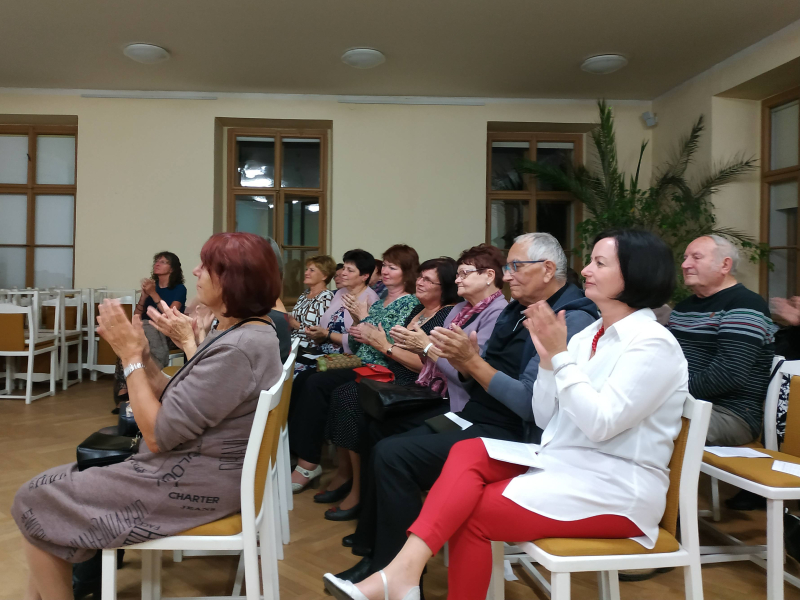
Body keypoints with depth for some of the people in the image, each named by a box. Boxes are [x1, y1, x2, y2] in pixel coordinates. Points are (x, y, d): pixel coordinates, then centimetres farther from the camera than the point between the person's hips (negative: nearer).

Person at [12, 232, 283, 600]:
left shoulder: (237, 348, -27)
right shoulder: (245, 331, 5)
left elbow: (157, 434, -22)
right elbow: (176, 403, 9)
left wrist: (130, 356, -15)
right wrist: (141, 354, -3)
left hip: (192, 485, -10)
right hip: (194, 468, 10)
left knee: (34, 503, 3)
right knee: (59, 483, 16)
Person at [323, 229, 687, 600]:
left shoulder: (653, 343, -13)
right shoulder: (588, 336, 10)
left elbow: (600, 424, -22)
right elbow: (545, 419, 8)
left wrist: (560, 355, -20)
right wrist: (547, 358, -5)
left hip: (615, 489, -7)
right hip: (562, 465, 7)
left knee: (471, 513, -20)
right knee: (467, 453, -19)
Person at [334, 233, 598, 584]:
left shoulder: (571, 320, -15)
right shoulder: (516, 310, 14)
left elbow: (529, 404, -24)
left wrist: (472, 360, -22)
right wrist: (461, 361, -7)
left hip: (510, 437, -9)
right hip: (474, 419, 10)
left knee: (393, 456, -18)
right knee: (384, 452, 2)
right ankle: (375, 556, 15)